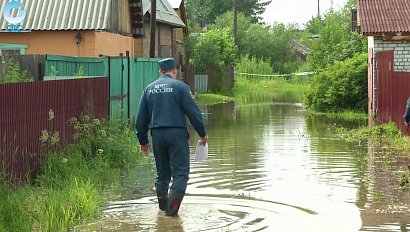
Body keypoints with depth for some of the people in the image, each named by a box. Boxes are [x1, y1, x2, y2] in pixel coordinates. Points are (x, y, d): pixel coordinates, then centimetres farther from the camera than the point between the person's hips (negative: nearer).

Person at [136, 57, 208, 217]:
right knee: (180, 172, -2)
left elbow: (141, 118, 13)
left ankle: (163, 206, 23)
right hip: (177, 133, -5)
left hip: (157, 135, 5)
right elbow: (193, 112, -5)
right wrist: (202, 134, 5)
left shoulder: (149, 89, 11)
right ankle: (172, 208, -13)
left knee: (162, 172, 17)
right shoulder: (180, 86, -3)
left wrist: (143, 141, 21)